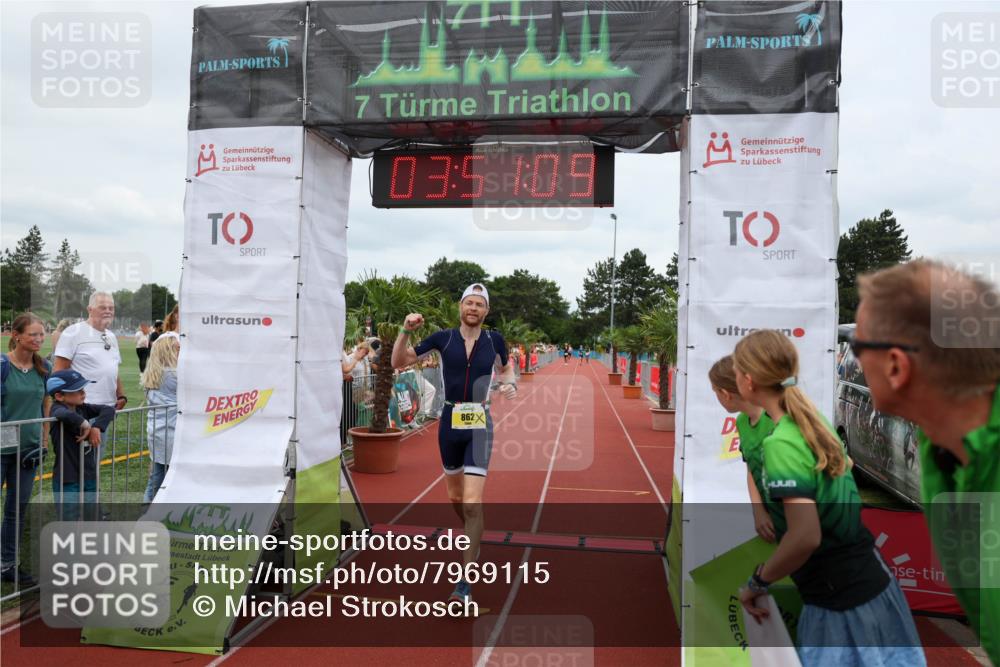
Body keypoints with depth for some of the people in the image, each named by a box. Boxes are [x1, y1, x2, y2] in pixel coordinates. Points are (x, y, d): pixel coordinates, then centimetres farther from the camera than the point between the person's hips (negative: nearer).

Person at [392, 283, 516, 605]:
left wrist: (511, 383, -1)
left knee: (472, 503, -13)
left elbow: (506, 366, 20)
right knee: (455, 497, 18)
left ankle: (465, 583, -3)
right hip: (450, 423, 2)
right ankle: (473, 539, 49)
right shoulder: (443, 338, -2)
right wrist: (406, 331, -13)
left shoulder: (494, 340, 0)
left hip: (479, 425, -2)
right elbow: (399, 362, 1)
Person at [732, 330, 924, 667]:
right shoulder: (813, 418, 2)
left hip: (841, 600, -9)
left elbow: (805, 536, -32)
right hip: (869, 577, 9)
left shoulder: (780, 443, -24)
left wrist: (757, 582, -17)